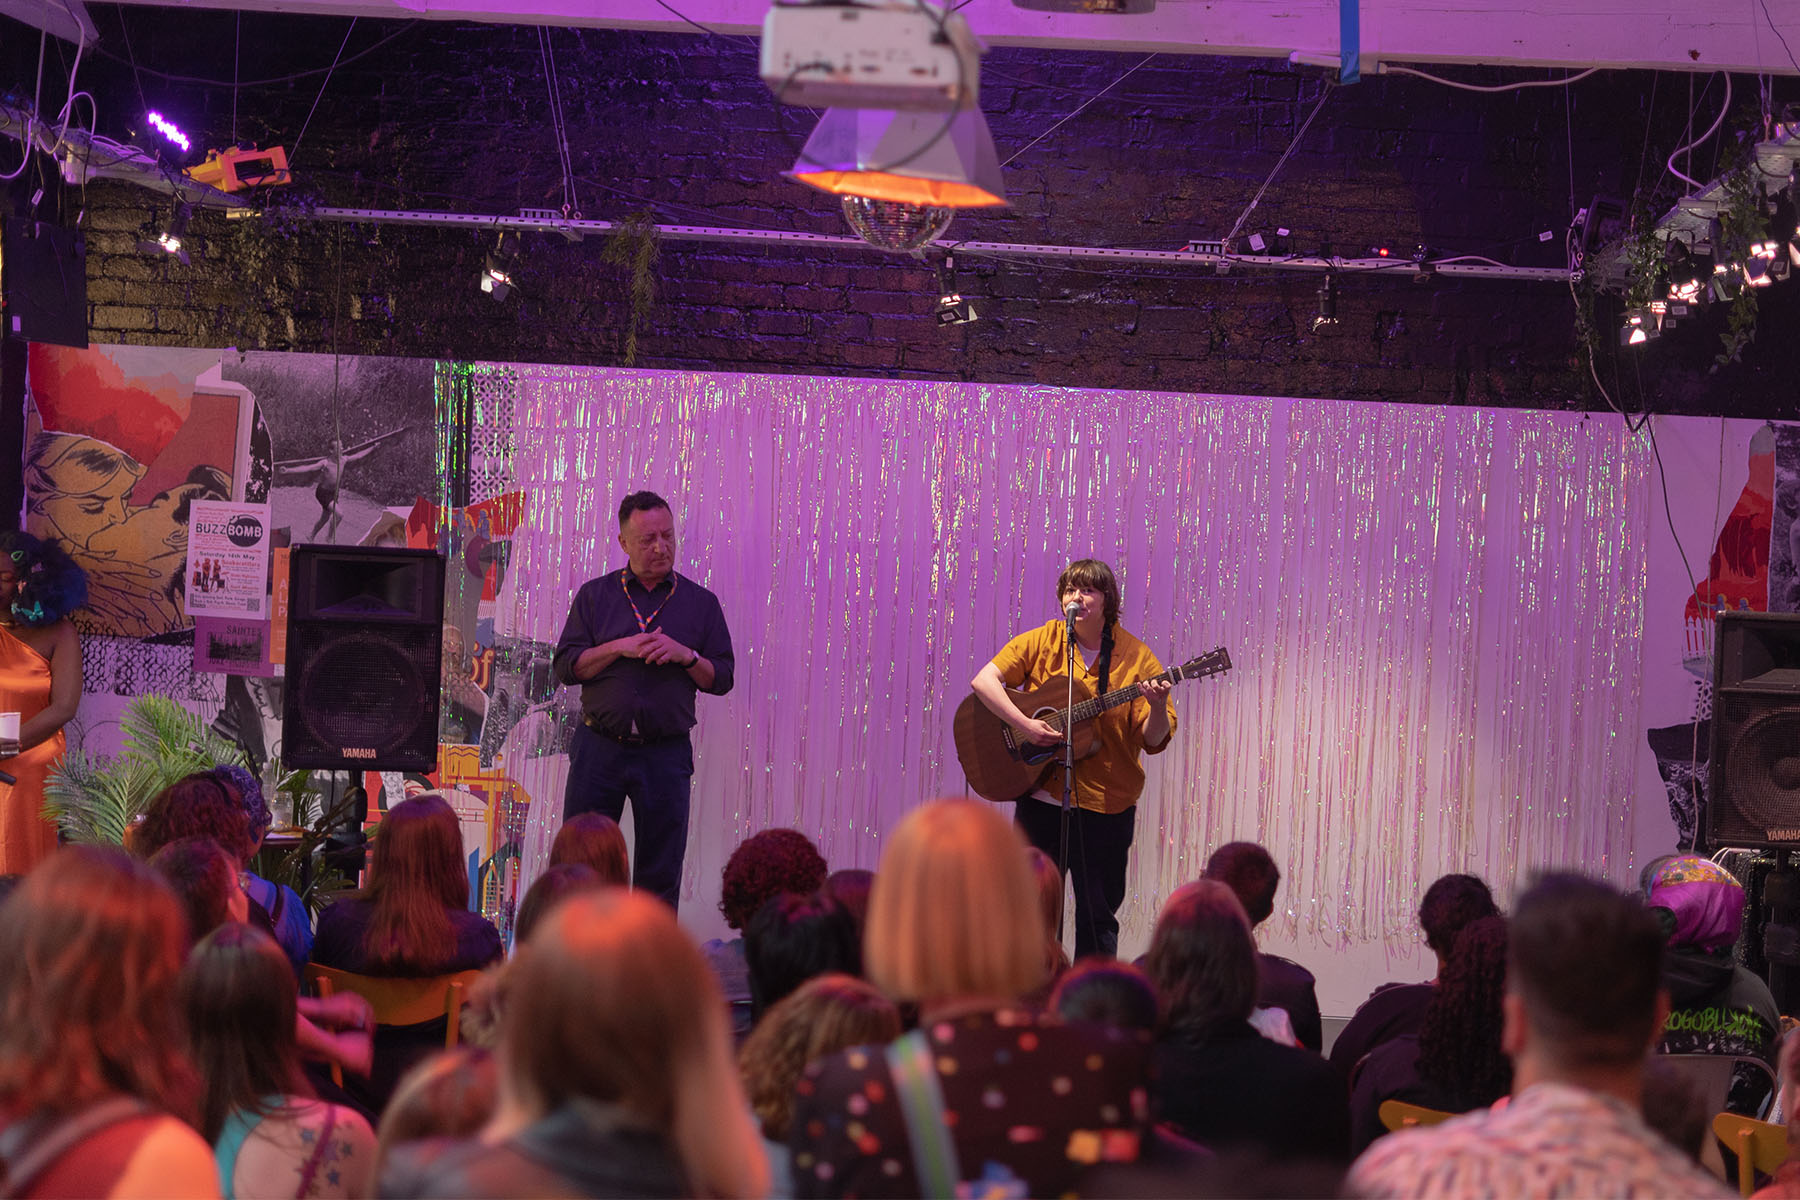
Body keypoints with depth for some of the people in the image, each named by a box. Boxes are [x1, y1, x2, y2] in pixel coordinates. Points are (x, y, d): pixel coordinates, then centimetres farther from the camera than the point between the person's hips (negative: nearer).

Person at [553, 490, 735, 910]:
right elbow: (564, 666, 1)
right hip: (599, 747, 0)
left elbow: (722, 678, 7)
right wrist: (620, 648, -11)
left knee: (660, 877, 2)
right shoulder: (595, 595, 8)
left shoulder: (701, 602, 9)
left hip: (666, 753, 0)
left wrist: (685, 655, -11)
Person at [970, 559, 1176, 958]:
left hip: (1105, 804, -1)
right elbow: (984, 680, -7)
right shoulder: (1041, 642, 1)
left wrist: (1158, 708, -28)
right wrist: (1024, 724, -19)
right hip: (1040, 794, 2)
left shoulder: (1135, 657, -4)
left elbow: (1154, 741, -7)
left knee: (1098, 915, 4)